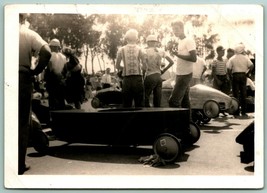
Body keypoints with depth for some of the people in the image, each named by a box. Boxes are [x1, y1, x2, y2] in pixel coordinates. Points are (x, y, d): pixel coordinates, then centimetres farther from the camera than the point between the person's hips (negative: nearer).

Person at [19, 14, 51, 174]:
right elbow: (46, 52, -17)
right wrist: (35, 71, -6)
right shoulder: (29, 34, -3)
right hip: (23, 79, -1)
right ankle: (20, 164, 10)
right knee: (23, 123, 9)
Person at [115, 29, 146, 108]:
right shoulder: (139, 49, 1)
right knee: (139, 105, 4)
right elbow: (144, 66, -2)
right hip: (138, 78, -1)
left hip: (126, 79, 1)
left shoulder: (121, 50, 2)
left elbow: (117, 66, 2)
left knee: (126, 105, 7)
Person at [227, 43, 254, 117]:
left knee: (236, 94, 2)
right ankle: (244, 112, 9)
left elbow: (228, 68, -11)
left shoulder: (232, 58, -1)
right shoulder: (245, 57, 1)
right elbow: (251, 66, -9)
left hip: (235, 75, -1)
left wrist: (231, 74, 2)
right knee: (243, 94, 7)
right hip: (243, 75, 1)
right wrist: (247, 73, 2)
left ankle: (236, 112, 2)